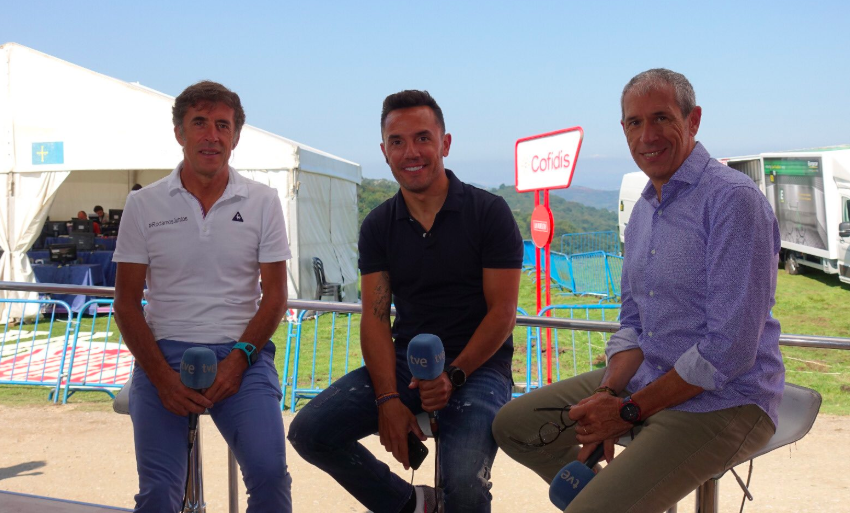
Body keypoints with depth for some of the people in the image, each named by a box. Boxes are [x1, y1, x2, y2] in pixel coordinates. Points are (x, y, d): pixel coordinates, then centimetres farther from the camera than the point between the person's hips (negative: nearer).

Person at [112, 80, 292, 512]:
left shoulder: (263, 202, 5)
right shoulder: (144, 205, 5)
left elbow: (275, 296, 5)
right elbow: (126, 302, 4)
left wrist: (239, 358, -11)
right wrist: (162, 376, -9)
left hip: (242, 353, 0)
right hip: (164, 352, 0)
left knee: (269, 473, -21)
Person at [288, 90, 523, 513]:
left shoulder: (489, 212, -5)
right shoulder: (378, 226, 7)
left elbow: (502, 312, -7)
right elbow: (375, 317, 1)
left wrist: (453, 375, -20)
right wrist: (388, 399, -14)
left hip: (476, 365, -4)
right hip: (403, 361, 4)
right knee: (309, 431, -14)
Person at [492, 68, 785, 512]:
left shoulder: (733, 199, -18)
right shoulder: (643, 211, 11)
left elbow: (729, 350, -23)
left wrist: (630, 410, -17)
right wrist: (608, 393, -6)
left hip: (721, 403, -8)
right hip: (645, 377, 9)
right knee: (512, 425, 8)